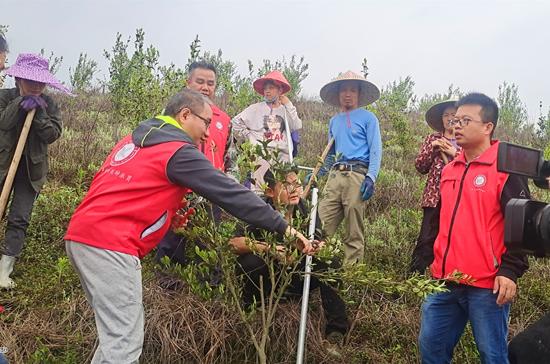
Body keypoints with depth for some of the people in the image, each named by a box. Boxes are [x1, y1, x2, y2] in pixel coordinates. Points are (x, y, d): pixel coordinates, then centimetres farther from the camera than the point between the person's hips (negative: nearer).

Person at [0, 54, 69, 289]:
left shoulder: (48, 104, 1)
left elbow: (53, 134, -10)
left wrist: (39, 112, -21)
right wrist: (21, 104, -25)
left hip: (31, 169, 0)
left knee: (19, 219, -2)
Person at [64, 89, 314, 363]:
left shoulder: (133, 140, 20)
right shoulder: (179, 152, -6)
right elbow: (231, 194, -8)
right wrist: (283, 228, -5)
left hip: (81, 235, 10)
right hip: (110, 244, -10)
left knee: (118, 332, 18)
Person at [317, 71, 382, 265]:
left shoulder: (367, 118, 7)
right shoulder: (334, 121, 24)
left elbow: (376, 150, -1)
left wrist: (371, 178, -14)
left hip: (357, 175, -5)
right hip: (335, 175, 5)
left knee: (354, 233, -2)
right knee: (322, 225, -4)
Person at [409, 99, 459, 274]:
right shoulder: (433, 139, 14)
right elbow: (420, 166, 7)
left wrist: (455, 153, -10)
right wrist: (432, 147, -4)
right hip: (435, 196, 0)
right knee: (426, 239, -5)